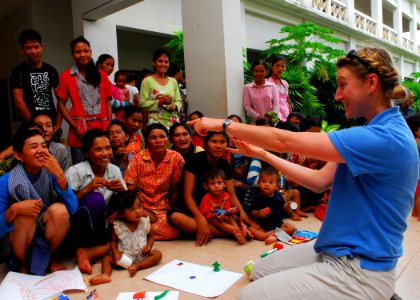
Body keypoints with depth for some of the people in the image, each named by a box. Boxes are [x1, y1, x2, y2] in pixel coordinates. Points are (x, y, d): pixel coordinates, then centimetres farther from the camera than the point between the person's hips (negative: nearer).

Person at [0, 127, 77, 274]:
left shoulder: (51, 174, -11)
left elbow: (72, 209, -22)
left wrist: (59, 175, -32)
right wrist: (14, 209, -38)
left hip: (45, 235, 2)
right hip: (16, 242, -2)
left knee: (59, 210, -27)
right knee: (25, 215, -31)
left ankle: (49, 257, 0)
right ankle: (21, 264, -4)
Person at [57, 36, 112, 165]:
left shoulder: (101, 75, 11)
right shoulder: (66, 76, 5)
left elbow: (107, 101, 11)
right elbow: (61, 104, 3)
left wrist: (110, 125, 0)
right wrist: (74, 126, -8)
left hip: (102, 129, 2)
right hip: (80, 133, -2)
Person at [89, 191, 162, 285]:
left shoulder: (145, 222, -8)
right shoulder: (118, 226, -11)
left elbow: (151, 236, 7)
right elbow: (114, 241, 3)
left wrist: (149, 245, -13)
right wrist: (115, 252, -16)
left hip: (142, 254, 0)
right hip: (124, 256, 0)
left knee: (158, 254, -20)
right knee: (106, 258, -16)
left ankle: (137, 266, -30)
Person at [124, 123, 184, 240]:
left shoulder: (176, 158, -8)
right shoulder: (137, 159, -5)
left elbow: (174, 190, -1)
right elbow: (130, 191, -4)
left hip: (163, 209, 2)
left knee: (172, 231, -29)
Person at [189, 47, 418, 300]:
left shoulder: (386, 137, -25)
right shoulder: (374, 133, 8)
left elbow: (285, 141, -27)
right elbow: (320, 180, 5)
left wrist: (223, 124, -16)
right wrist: (263, 154, 3)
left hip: (361, 271, -9)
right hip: (336, 250, 9)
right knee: (261, 271, 14)